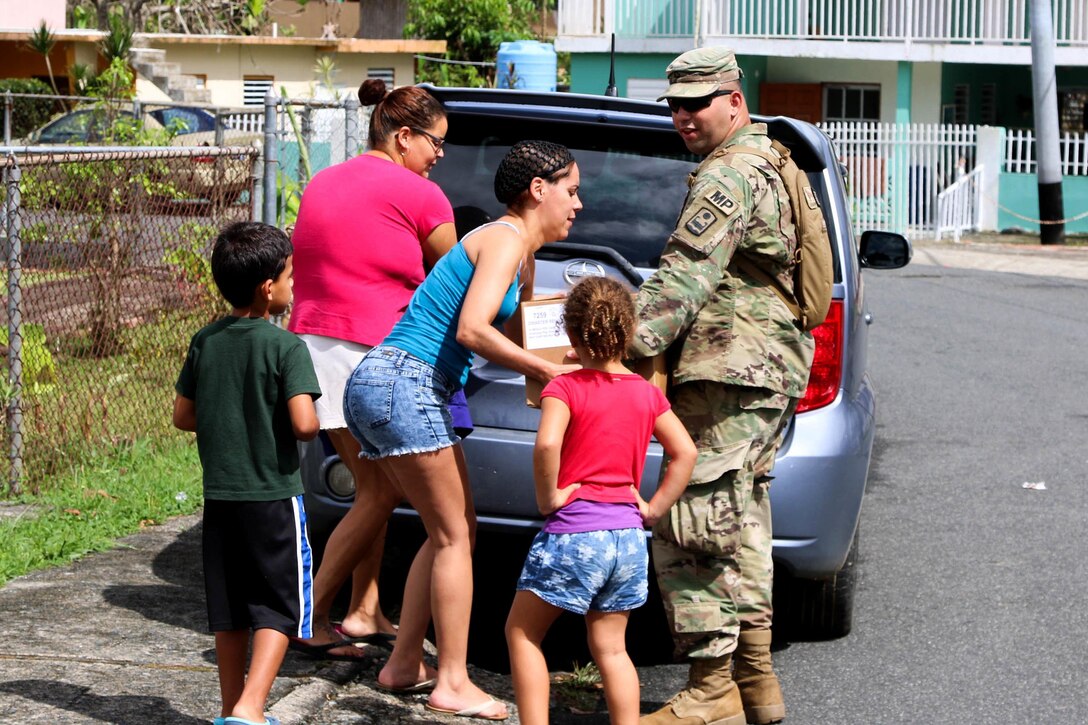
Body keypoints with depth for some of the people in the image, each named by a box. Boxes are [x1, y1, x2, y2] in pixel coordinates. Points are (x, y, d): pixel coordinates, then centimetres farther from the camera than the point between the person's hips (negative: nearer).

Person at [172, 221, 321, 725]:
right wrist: (308, 429, 0)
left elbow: (183, 415, 8)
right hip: (274, 495, -5)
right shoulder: (286, 347, -13)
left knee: (229, 609, 14)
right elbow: (304, 423, -21)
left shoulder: (205, 342, 3)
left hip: (219, 495, 6)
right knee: (279, 607, 1)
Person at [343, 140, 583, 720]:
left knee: (452, 530, 16)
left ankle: (403, 665, 19)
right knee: (455, 535, -3)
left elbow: (512, 332, 29)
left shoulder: (517, 250, 21)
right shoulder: (505, 239, -9)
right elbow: (472, 329, -22)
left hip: (375, 388, 10)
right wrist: (547, 370, -17)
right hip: (405, 387, -10)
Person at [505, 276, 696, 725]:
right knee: (610, 647, 14)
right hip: (627, 536, 5)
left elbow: (546, 444, -25)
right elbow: (685, 453, 5)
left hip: (573, 533, -5)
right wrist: (653, 509, 7)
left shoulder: (565, 388, -9)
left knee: (522, 634, 9)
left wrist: (547, 498, -13)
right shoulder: (646, 393, 7)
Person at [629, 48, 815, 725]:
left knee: (690, 524, -10)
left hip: (730, 375, -11)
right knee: (738, 529, 16)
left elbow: (683, 280, -23)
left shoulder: (727, 175, -13)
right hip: (772, 369, 11)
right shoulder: (766, 163, 20)